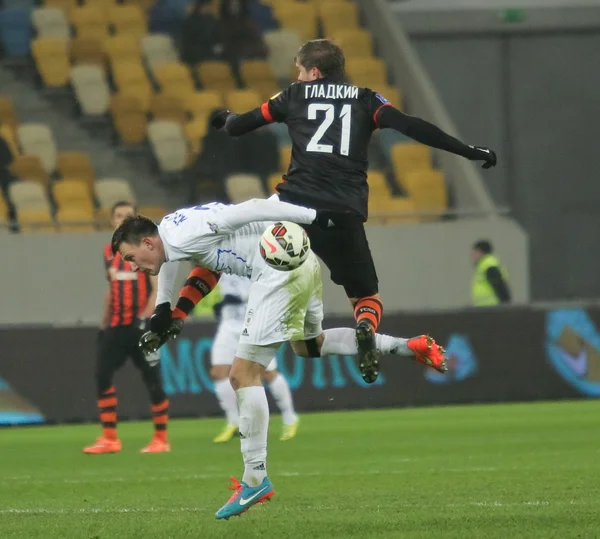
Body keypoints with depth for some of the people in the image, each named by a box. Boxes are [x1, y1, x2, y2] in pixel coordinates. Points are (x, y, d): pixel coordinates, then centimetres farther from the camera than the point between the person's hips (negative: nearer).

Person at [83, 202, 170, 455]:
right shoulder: (110, 252, 13)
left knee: (152, 381, -2)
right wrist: (104, 325, 18)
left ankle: (161, 439, 7)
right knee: (102, 376, -4)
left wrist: (145, 318, -19)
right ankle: (109, 439, 1)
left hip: (140, 325, -6)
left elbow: (158, 289, -9)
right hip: (116, 326, 6)